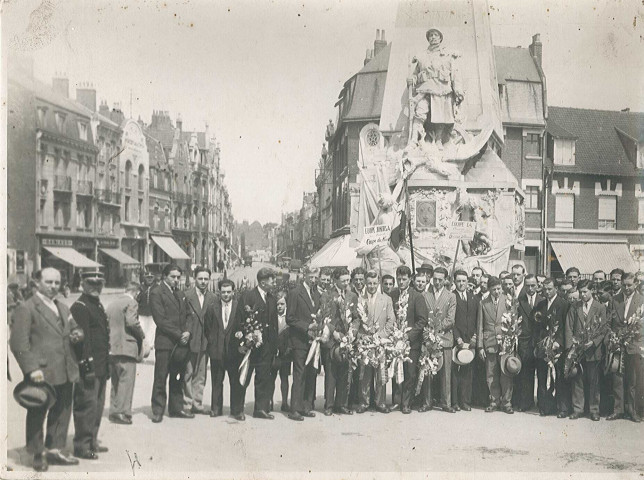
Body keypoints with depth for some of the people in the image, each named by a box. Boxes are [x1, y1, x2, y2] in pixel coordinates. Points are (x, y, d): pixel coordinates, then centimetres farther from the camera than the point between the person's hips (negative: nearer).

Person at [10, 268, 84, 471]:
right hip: (41, 373, -7)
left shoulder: (63, 308, 17)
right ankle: (38, 454, 18)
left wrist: (77, 334, 1)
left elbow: (75, 329, 26)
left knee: (62, 412, 13)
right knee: (37, 414, 5)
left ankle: (55, 450, 26)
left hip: (65, 371, 7)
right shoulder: (25, 308, -7)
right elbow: (18, 343, -13)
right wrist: (32, 368, -20)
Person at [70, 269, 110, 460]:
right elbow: (82, 338, -19)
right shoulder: (80, 307, -12)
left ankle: (92, 442, 25)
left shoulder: (98, 305, 18)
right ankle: (82, 446, 2)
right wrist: (87, 365, -22)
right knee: (87, 404, -6)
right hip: (89, 366, -10)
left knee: (98, 405, 15)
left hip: (100, 366, 10)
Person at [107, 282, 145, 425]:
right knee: (126, 381, -6)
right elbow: (131, 322, -21)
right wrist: (142, 336, -7)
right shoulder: (131, 303, -9)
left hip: (112, 348, 8)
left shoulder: (112, 303, 16)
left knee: (115, 381, 15)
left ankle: (114, 411, 19)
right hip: (126, 347, -8)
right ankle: (123, 413, -9)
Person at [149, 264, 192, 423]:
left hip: (180, 341, 7)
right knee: (160, 378, -2)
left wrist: (186, 332, 0)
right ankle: (158, 411, 7)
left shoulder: (179, 293, 18)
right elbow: (160, 320, -12)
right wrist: (178, 334, -13)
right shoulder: (156, 293, -6)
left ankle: (176, 408, 18)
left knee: (177, 378, 10)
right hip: (165, 342, -7)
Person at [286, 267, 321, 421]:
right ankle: (295, 410, -1)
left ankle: (306, 407, 15)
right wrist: (306, 327, -16)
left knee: (312, 374, 7)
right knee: (299, 376, -6)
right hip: (299, 340, -7)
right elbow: (290, 318, -9)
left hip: (313, 339, 7)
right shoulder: (295, 293, -6)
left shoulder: (317, 294, 16)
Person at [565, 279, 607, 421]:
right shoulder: (574, 308, 9)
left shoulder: (600, 308, 4)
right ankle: (577, 409, 12)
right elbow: (569, 328, 5)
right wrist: (570, 346, -6)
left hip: (593, 349, -2)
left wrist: (593, 342, -14)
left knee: (594, 381, 3)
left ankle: (594, 410, 13)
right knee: (577, 381, 4)